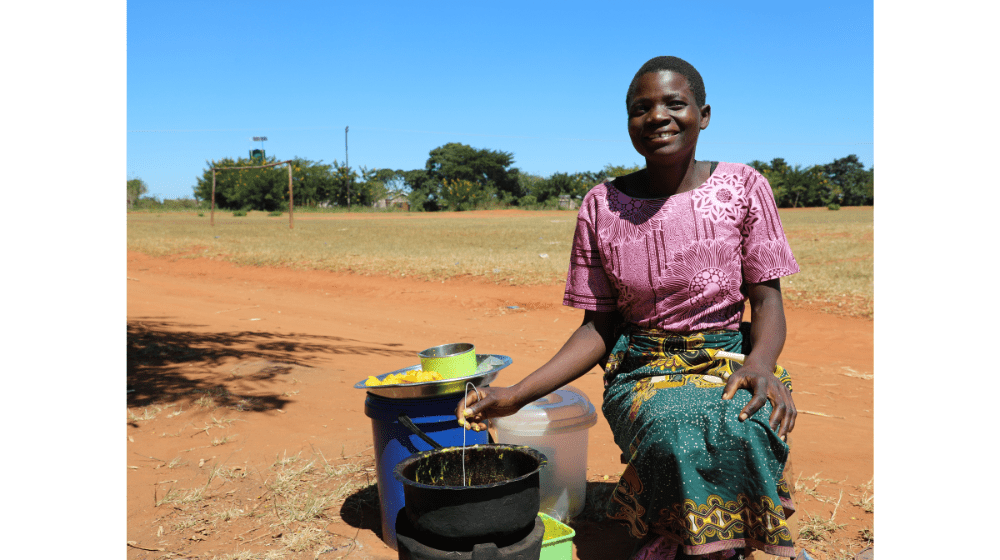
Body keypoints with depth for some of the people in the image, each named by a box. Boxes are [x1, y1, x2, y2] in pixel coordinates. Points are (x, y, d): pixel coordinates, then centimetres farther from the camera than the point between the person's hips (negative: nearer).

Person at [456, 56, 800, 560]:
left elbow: (767, 300, 0)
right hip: (642, 370, 0)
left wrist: (761, 364, -23)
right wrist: (515, 395, -10)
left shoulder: (742, 187, -1)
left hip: (728, 363, 1)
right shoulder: (601, 207, 0)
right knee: (677, 434, -34)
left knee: (743, 432, -33)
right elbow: (599, 328, 2)